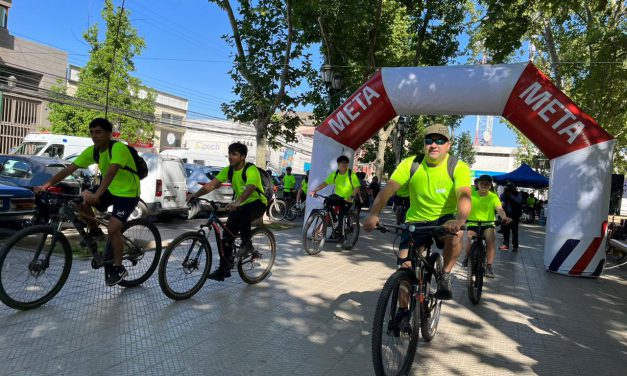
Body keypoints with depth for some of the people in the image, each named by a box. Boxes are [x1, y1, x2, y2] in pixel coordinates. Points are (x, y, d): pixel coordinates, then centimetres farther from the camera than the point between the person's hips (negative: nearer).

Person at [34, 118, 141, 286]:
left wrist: (96, 195, -51)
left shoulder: (118, 148, -25)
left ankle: (118, 268, 1)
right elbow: (69, 169, -8)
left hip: (128, 193, -7)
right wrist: (47, 184, -19)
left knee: (112, 229, -18)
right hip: (110, 188, 7)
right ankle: (95, 231, 11)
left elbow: (111, 172, -39)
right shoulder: (92, 151, -3)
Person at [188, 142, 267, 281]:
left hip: (257, 203, -6)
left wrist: (237, 202, -59)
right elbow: (212, 184, -11)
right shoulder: (228, 170, -3)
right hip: (240, 204, 7)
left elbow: (249, 188, -41)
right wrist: (196, 194, -27)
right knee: (228, 234, -2)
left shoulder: (251, 170, -23)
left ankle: (247, 244, -18)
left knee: (242, 212, -39)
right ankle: (224, 270, 8)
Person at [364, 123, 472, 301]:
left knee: (455, 234, -35)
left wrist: (460, 220, -53)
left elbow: (464, 195, -31)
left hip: (445, 219, -1)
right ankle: (403, 311, 15)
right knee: (405, 268, -8)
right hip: (416, 221, 1)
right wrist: (373, 214, -39)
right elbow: (388, 189, -21)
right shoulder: (410, 164, -10)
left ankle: (445, 276, -8)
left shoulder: (459, 168, -14)